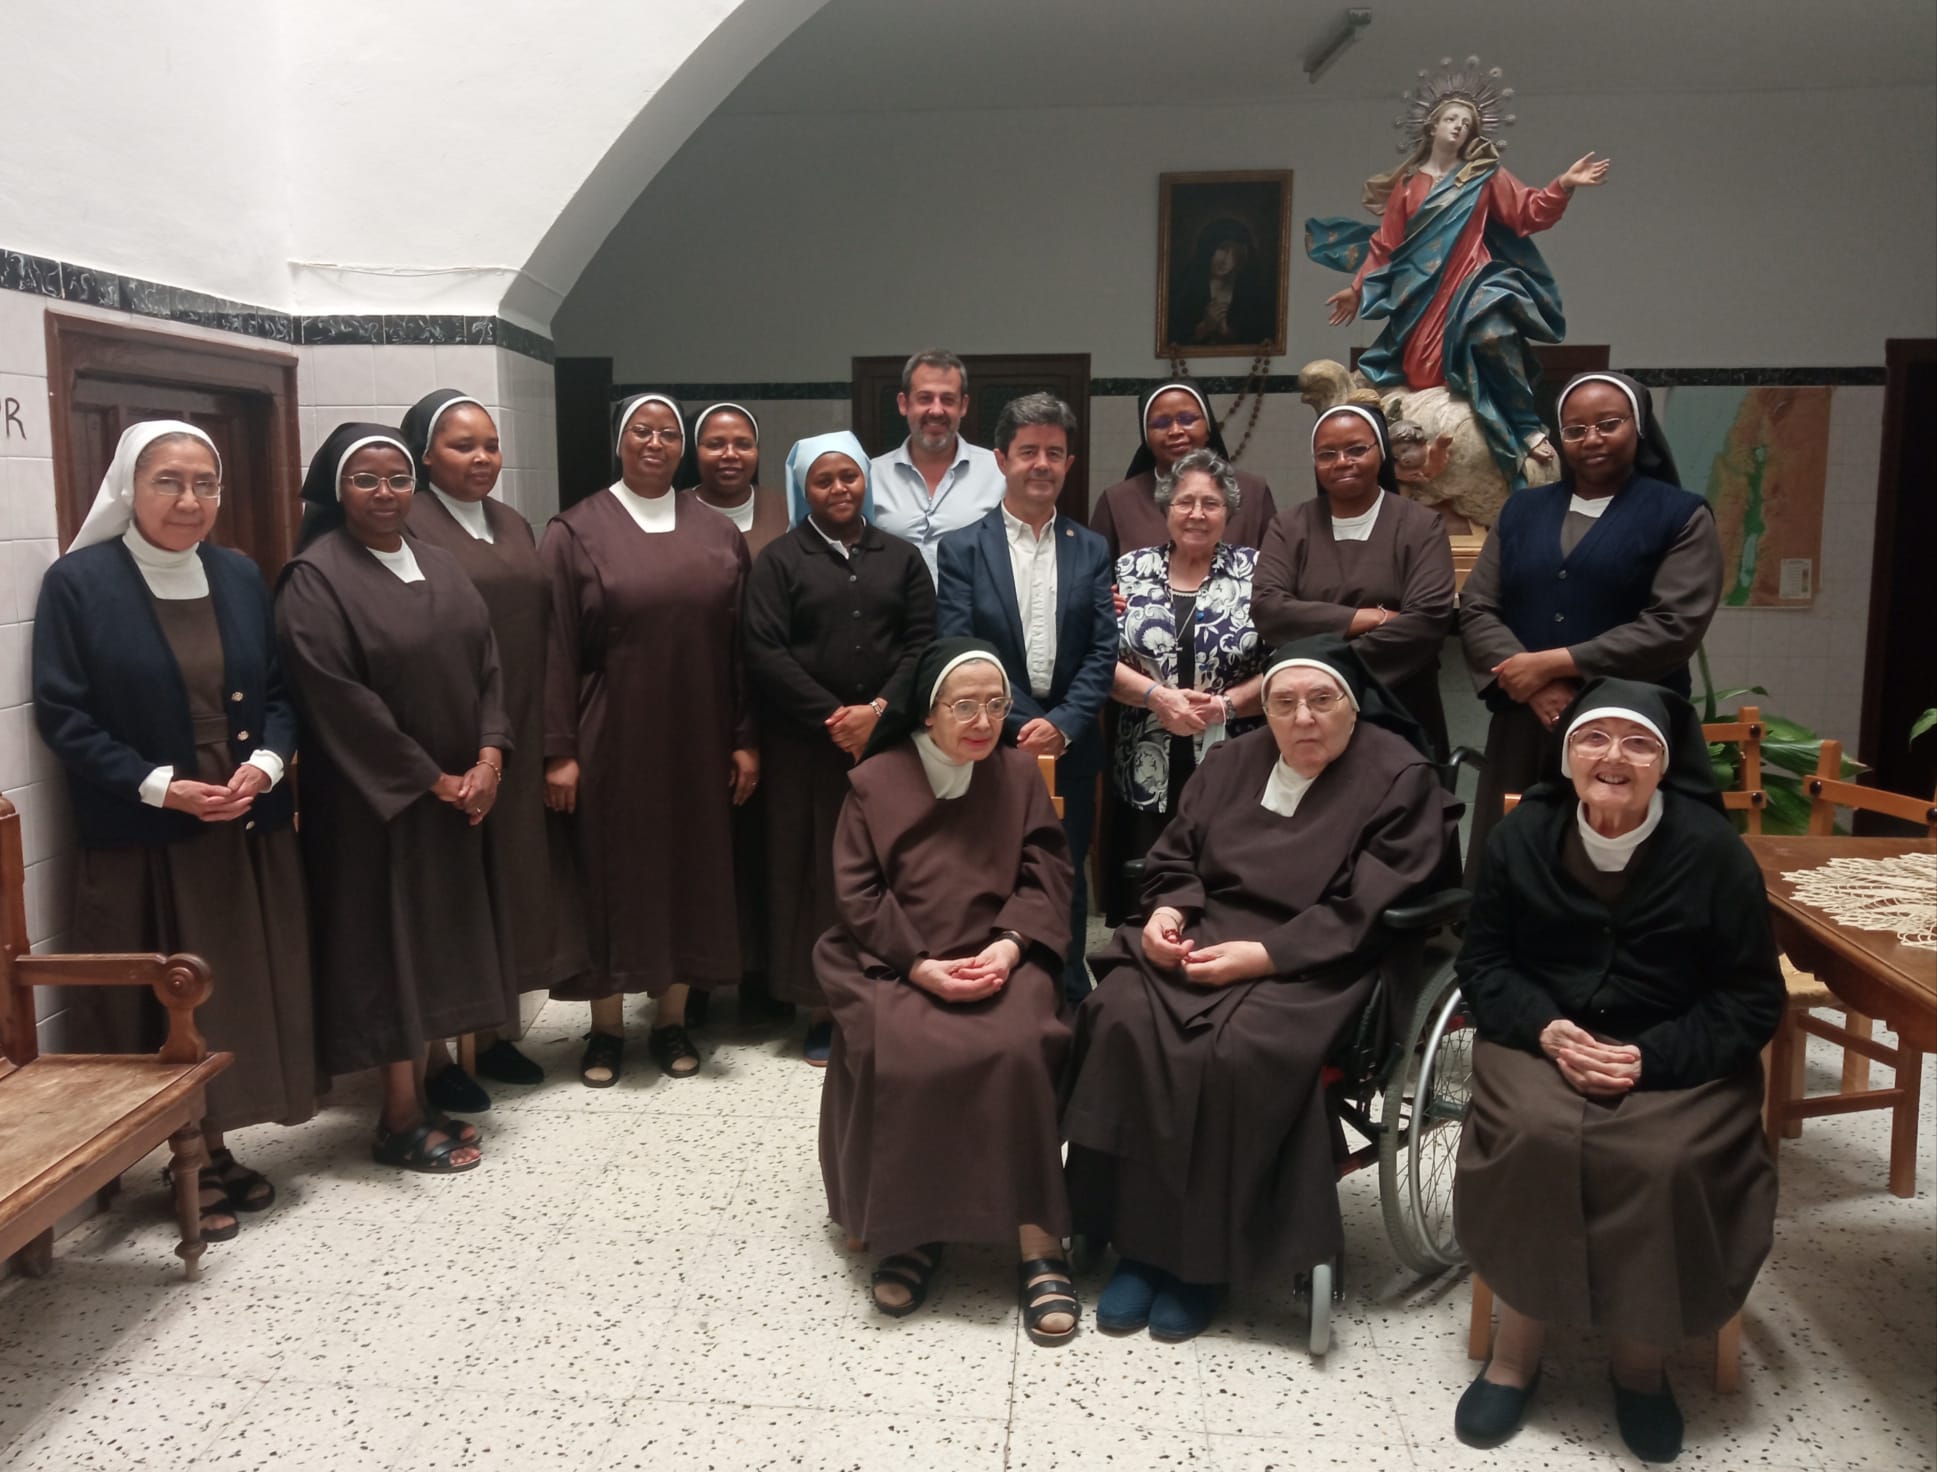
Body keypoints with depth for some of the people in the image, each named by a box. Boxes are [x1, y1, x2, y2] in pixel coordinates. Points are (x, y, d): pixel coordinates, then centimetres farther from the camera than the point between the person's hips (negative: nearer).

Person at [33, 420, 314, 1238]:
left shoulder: (240, 576, 7)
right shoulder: (79, 582, -7)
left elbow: (279, 692, 10)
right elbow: (63, 716, -9)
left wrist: (266, 762, -9)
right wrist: (161, 786, -17)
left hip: (249, 830, 5)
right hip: (143, 840, -4)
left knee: (247, 990, 10)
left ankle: (218, 1147, 26)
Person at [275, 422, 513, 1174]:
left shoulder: (438, 563, 10)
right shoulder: (315, 580, -11)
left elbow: (485, 662, 7)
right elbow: (340, 700, -17)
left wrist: (488, 757, -8)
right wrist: (432, 780, -15)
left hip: (459, 793, 7)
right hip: (375, 801, -7)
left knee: (439, 942, 12)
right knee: (390, 946, 1)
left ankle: (419, 1093, 25)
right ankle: (400, 1119, 12)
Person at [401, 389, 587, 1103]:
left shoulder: (515, 527, 14)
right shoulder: (408, 526, -7)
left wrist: (549, 739, 9)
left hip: (519, 737, 7)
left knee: (510, 875, 12)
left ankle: (492, 1033, 27)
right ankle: (434, 1053, 14)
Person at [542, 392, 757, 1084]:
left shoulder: (717, 532, 6)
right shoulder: (576, 531, -1)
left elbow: (740, 642, 6)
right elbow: (556, 646, -5)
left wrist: (745, 738, 2)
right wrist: (558, 748, -10)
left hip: (697, 739, 3)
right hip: (611, 739, -2)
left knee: (690, 870, 8)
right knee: (612, 870, 6)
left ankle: (672, 1021, 23)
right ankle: (606, 1028, 20)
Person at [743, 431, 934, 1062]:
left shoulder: (901, 557, 12)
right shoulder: (778, 561, 4)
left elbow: (922, 642, 4)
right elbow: (765, 654, -5)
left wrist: (877, 712, -10)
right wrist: (833, 718, -11)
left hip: (888, 739, 2)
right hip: (805, 744, -2)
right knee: (814, 871, 2)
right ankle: (820, 1010, 11)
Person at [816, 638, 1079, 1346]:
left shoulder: (1019, 773, 9)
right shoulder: (874, 782, 4)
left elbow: (1045, 877, 6)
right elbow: (857, 895, 0)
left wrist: (1010, 945, -13)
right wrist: (921, 964, -13)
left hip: (1001, 960, 1)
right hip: (896, 964, 0)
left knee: (1017, 1049, -30)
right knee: (898, 1056, -31)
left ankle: (1038, 1243, -21)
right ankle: (910, 1231, -13)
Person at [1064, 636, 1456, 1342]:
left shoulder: (1400, 779, -3)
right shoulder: (1230, 762, 14)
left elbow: (1363, 914, -11)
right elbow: (1175, 860, 16)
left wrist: (1262, 954, -19)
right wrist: (1167, 909, -7)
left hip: (1312, 965, -4)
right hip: (1201, 936, 5)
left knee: (1239, 1051, -33)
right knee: (1120, 1015, -24)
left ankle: (1205, 1254, -14)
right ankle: (1137, 1238, -14)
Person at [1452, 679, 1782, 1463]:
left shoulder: (1713, 849, -7)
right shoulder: (1522, 834, -1)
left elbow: (1753, 1002, -3)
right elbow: (1483, 961, 6)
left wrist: (1649, 1059, -17)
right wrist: (1544, 1027, -15)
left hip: (1679, 1057, -1)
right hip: (1545, 1036, 1)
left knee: (1664, 1163, -29)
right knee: (1535, 1137, -29)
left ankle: (1641, 1361, -2)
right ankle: (1517, 1347, -9)